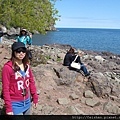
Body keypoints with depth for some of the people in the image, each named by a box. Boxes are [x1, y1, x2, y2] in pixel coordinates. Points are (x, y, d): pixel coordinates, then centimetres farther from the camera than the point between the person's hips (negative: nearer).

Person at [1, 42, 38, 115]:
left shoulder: (27, 66, 3)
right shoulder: (7, 67, -15)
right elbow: (5, 89, -14)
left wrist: (35, 97, 10)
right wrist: (8, 108, -13)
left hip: (27, 102, 6)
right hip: (15, 104, -6)